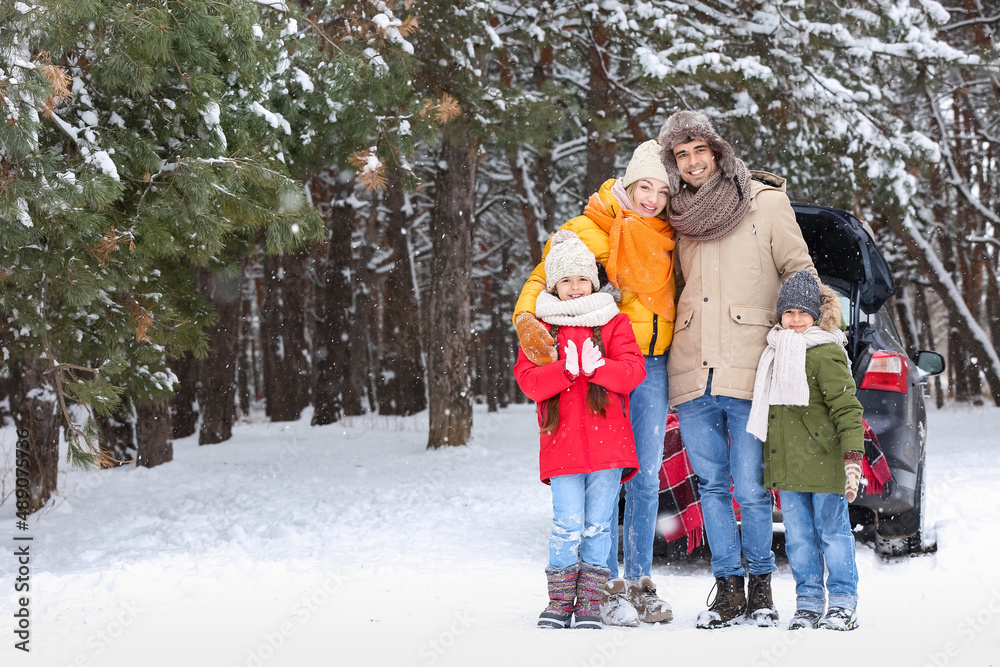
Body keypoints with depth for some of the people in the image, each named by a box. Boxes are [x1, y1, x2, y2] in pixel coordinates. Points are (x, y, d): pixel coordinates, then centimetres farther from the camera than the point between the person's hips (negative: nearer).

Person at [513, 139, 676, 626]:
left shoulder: (669, 234, 9)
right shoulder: (600, 226, -6)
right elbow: (550, 271, -13)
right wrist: (528, 318, -28)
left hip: (653, 364, 5)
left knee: (647, 474, 8)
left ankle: (641, 582, 17)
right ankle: (609, 585, 0)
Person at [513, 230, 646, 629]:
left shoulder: (613, 322, 11)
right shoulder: (541, 327, 11)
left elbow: (633, 370, -2)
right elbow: (528, 380, -1)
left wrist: (596, 367, -18)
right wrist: (566, 369, -17)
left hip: (608, 442, 1)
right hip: (562, 443, -1)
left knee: (597, 525, 3)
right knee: (567, 524, -7)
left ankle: (590, 601, 11)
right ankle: (560, 601, 7)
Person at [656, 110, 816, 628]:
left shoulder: (764, 201, 3)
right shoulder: (678, 216, 16)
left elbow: (800, 272, 5)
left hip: (749, 371, -4)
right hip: (692, 373, 4)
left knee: (750, 489, -5)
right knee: (711, 486, 6)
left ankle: (760, 586, 11)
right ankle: (729, 589, 14)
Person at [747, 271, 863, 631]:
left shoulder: (826, 353, -9)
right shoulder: (774, 354, 15)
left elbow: (847, 409, -13)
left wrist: (852, 458, -19)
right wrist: (769, 458, 25)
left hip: (823, 463, -7)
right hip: (787, 466, 7)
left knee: (832, 531, 0)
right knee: (798, 535, 8)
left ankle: (843, 603, 9)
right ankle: (808, 602, 16)